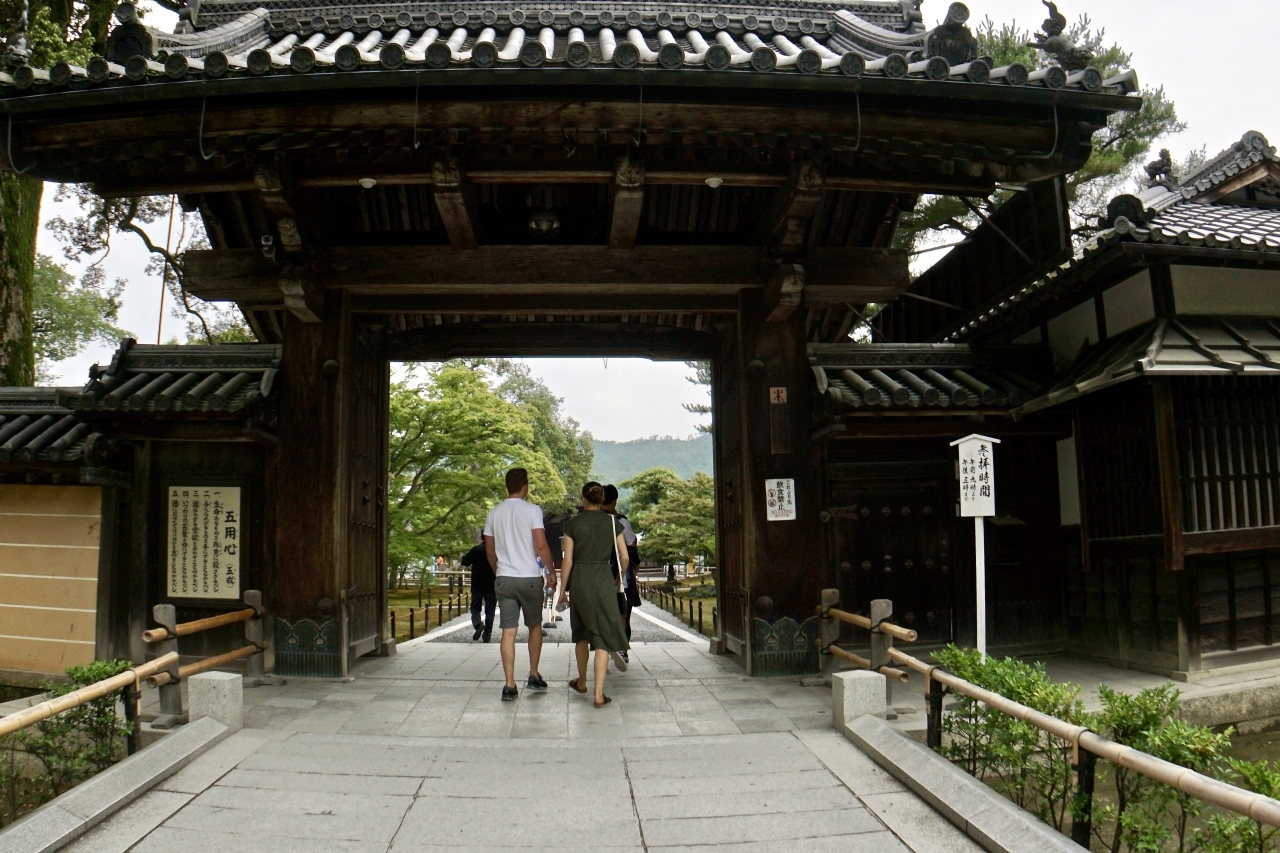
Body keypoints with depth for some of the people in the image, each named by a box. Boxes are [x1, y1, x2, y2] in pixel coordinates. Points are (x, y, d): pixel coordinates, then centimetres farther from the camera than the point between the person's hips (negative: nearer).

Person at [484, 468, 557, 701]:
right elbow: (541, 546, -14)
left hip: (504, 579, 3)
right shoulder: (532, 510, -8)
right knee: (534, 626, 16)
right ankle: (534, 676, 23)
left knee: (508, 632, 2)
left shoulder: (494, 513, 7)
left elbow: (490, 551, 13)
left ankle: (510, 685, 0)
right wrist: (551, 571, -2)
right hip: (530, 578, -3)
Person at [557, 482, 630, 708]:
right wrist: (619, 579, 19)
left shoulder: (572, 524, -2)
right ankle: (599, 694, -6)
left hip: (579, 580, 1)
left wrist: (563, 589, 4)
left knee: (581, 633, 20)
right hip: (603, 580, -1)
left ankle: (582, 682, 35)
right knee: (602, 636, 0)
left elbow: (567, 560, -4)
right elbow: (625, 558, 2)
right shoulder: (612, 522, 0)